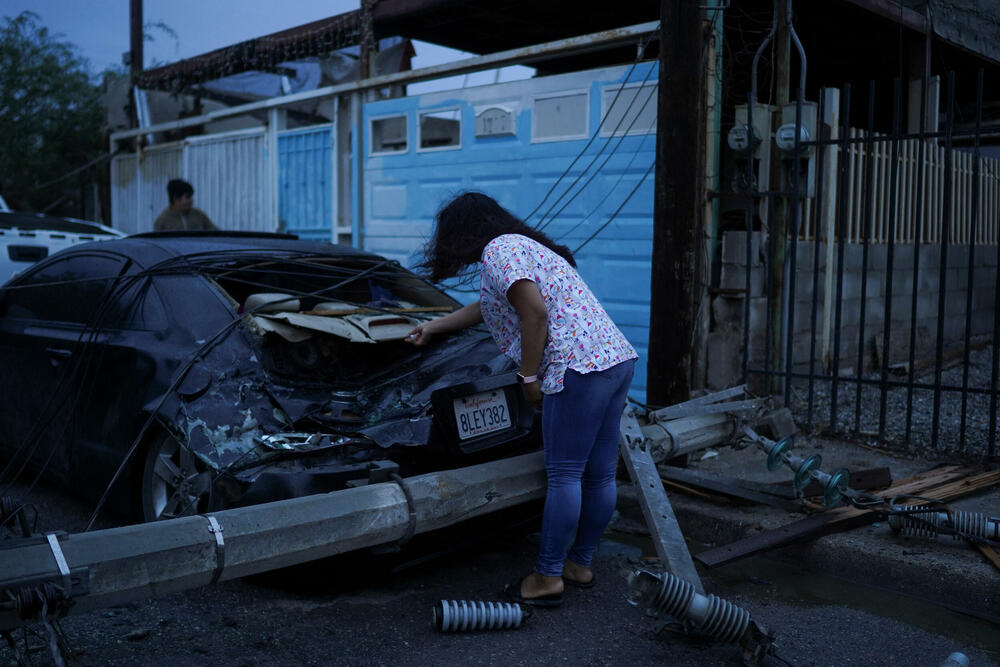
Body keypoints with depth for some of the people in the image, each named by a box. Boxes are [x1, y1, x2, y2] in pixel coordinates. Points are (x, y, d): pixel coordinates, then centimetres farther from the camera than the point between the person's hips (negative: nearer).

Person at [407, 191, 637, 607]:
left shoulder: (499, 250, -3)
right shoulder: (521, 245, 29)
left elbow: (535, 312, -17)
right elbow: (487, 308, 43)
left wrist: (529, 376, -8)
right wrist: (435, 327, 52)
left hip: (580, 366, -10)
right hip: (618, 358, 10)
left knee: (564, 476, -5)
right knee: (600, 475, 12)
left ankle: (548, 578, 2)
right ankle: (579, 564, 23)